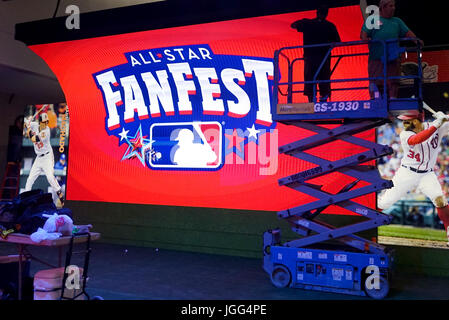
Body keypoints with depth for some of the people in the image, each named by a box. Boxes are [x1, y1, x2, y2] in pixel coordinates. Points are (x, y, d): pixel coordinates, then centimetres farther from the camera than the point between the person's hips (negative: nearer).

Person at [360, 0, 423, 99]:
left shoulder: (397, 21, 26)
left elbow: (407, 32, 15)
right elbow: (363, 33, 2)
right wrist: (365, 39, -21)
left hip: (393, 57, 4)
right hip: (377, 57, -3)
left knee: (393, 81, -1)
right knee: (375, 81, -10)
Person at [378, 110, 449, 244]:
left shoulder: (438, 128, -6)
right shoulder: (405, 134, -14)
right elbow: (416, 140, -35)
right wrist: (436, 124, -38)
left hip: (427, 175, 1)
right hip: (407, 173, -1)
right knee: (384, 203, -1)